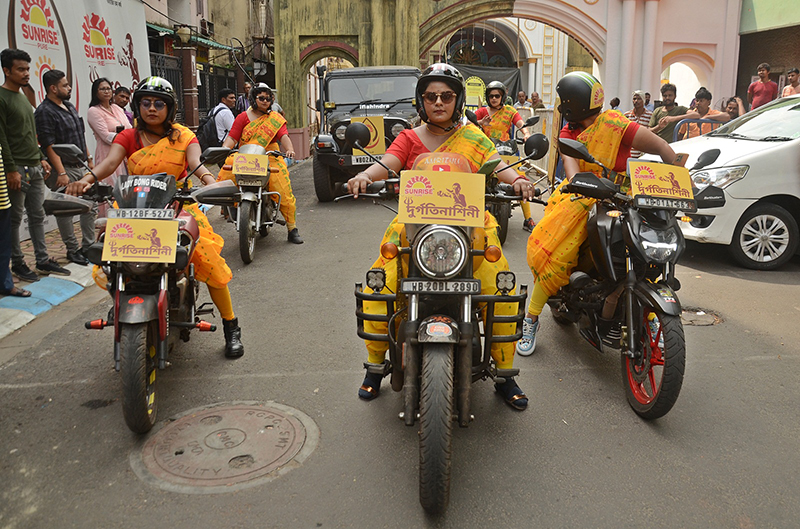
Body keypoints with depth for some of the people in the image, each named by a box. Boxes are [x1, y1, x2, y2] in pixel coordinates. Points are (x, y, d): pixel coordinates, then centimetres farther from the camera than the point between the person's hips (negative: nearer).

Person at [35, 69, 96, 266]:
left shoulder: (70, 106, 15)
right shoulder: (44, 112, -12)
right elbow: (49, 146, -18)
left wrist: (89, 158, 19)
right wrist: (61, 173, -22)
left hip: (82, 167, 9)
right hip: (65, 169, -8)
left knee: (91, 207, 11)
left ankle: (88, 246, 21)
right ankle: (72, 250, 10)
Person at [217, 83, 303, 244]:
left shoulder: (276, 118, 13)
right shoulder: (243, 117, 10)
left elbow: (284, 136, -2)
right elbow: (232, 137, 1)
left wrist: (290, 149, -23)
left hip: (270, 158, -1)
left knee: (283, 191, -14)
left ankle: (292, 228, -7)